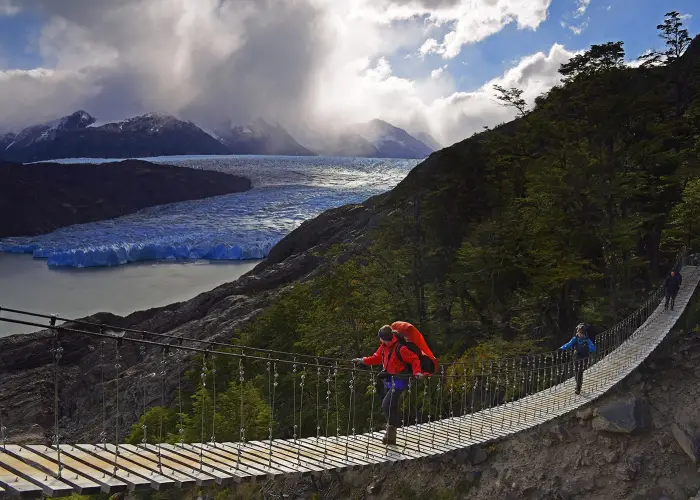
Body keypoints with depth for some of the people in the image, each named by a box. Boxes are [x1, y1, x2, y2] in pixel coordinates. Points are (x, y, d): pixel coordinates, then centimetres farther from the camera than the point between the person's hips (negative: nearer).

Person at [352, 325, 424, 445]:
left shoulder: (400, 349, -20)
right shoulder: (383, 347, 4)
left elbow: (414, 359, -15)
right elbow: (376, 358, 17)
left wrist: (416, 372, -26)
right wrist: (363, 360, 7)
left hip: (399, 381, -8)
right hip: (388, 380, 8)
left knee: (386, 405, -18)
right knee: (391, 407, 13)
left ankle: (390, 432, -6)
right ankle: (391, 436, 21)